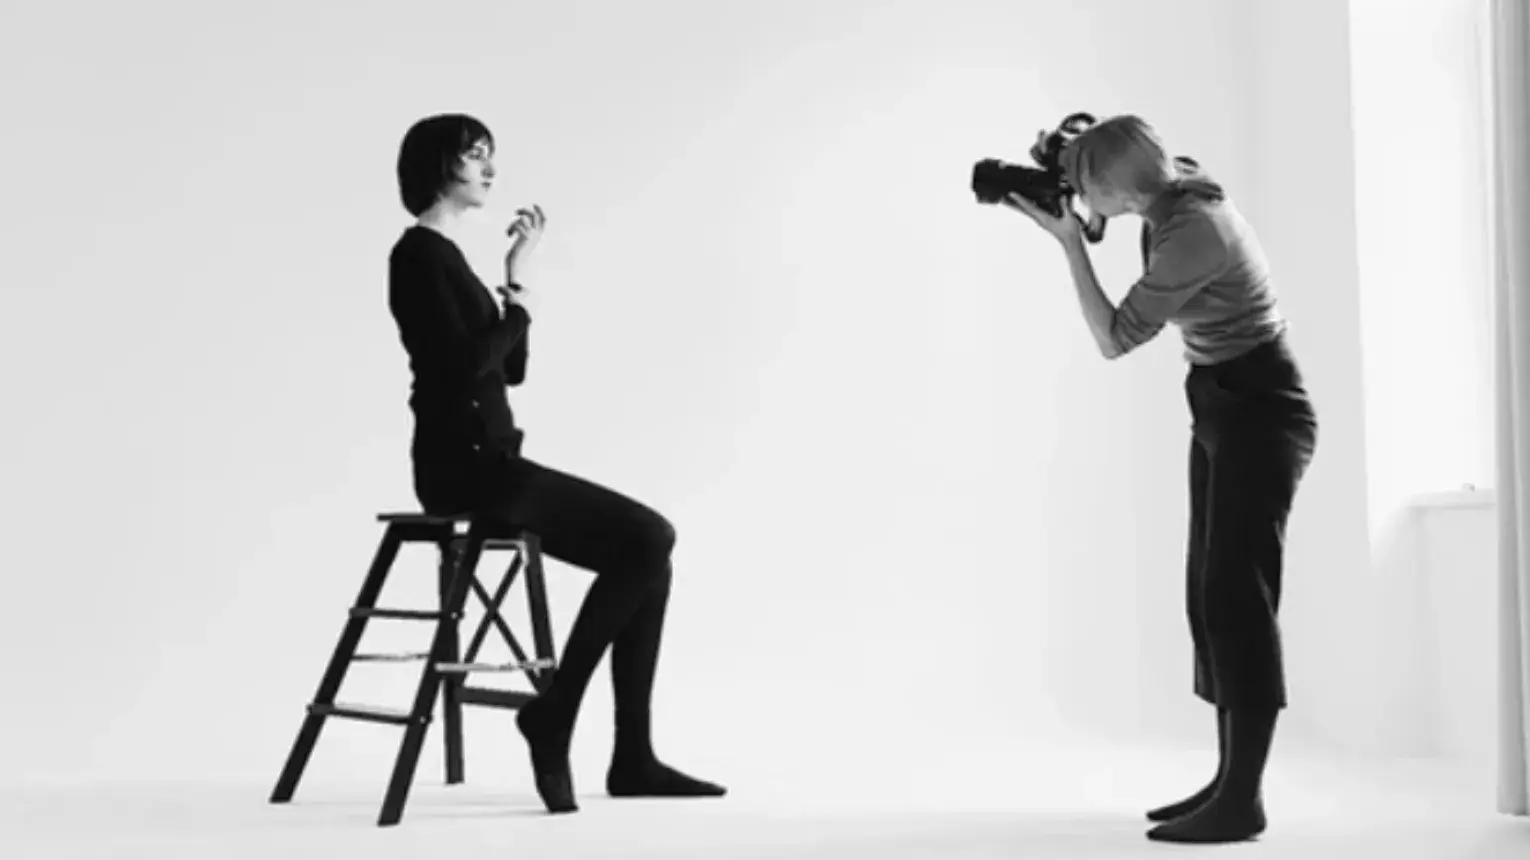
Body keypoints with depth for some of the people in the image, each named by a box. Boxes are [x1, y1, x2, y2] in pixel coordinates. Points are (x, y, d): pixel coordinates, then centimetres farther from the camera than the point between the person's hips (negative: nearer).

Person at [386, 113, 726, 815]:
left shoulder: (449, 255, 19)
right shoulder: (419, 254, -11)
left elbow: (508, 367, 21)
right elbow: (463, 365, -22)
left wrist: (515, 276, 13)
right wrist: (520, 310, -6)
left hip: (490, 461, 9)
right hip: (464, 465, -9)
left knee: (649, 545, 1)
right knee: (644, 541, -16)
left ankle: (633, 757, 0)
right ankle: (553, 712, -7)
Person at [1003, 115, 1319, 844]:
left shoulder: (1194, 234, -25)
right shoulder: (1176, 194, 1)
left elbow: (1113, 339, -20)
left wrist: (1069, 241, -16)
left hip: (1261, 414, -10)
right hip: (1223, 410, 10)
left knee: (1237, 592, -12)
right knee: (1212, 592, 8)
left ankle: (1243, 799, -12)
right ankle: (1230, 779, 13)